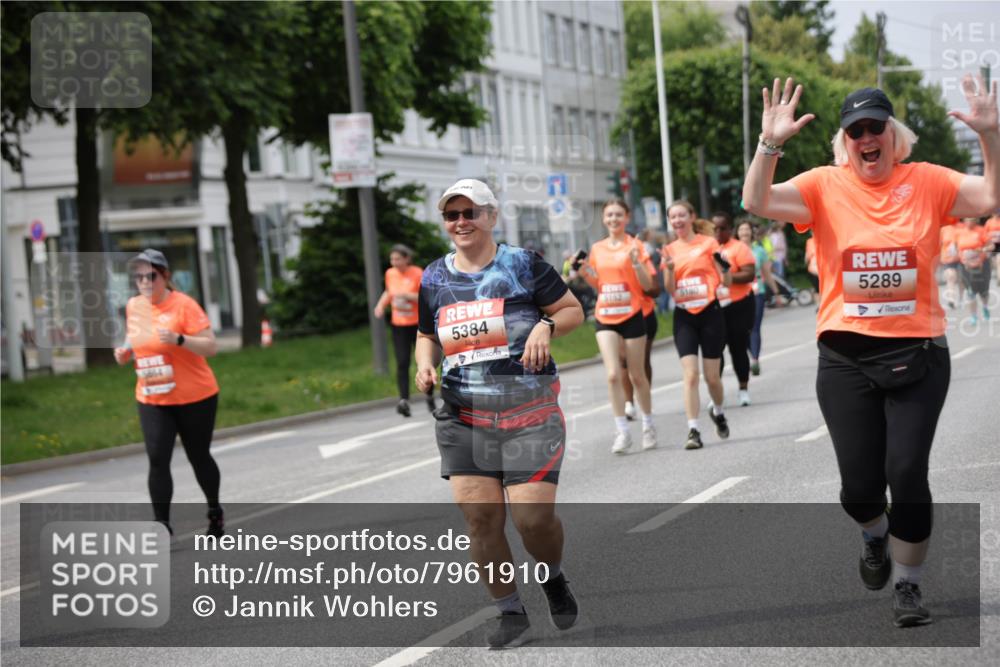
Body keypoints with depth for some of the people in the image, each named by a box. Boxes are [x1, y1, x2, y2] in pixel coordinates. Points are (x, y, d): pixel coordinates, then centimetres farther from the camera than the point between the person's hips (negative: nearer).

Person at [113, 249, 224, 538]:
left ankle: (215, 512, 34)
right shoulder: (133, 306, 4)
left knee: (198, 457, 11)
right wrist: (125, 352, 0)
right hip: (151, 401, 4)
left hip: (195, 398, -4)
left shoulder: (184, 304, -14)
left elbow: (211, 347, -17)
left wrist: (178, 339, -32)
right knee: (157, 460, -9)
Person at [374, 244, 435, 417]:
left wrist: (408, 295, -26)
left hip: (418, 324, -3)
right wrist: (381, 304, 3)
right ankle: (404, 401, -20)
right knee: (402, 363, -11)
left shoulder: (417, 273, -11)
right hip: (399, 325, 3)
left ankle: (430, 398, 26)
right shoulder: (390, 273, 3)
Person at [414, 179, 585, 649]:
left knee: (533, 516, -11)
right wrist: (425, 364, 0)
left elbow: (573, 310, 4)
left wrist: (547, 325, -16)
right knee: (479, 517, -5)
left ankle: (554, 579, 23)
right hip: (464, 419, 3)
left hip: (530, 415, -3)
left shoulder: (523, 264, -2)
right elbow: (426, 335, 21)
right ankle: (509, 613, 13)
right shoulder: (434, 279, 8)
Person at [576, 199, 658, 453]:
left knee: (637, 375, 8)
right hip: (605, 317, 2)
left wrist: (635, 262, -20)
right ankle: (622, 431, -7)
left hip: (632, 315, -2)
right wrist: (585, 273, -1)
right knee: (613, 375, -10)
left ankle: (648, 425, 26)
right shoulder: (597, 249, 8)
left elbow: (648, 285, -5)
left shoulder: (635, 246, -3)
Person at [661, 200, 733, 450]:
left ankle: (717, 412, 35)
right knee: (690, 375, -10)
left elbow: (726, 282, 0)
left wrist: (725, 267, -21)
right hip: (683, 316, 2)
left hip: (709, 312, -2)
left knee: (712, 376, 5)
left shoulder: (708, 243, 0)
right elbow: (670, 290, 3)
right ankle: (693, 430, -11)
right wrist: (669, 267, -14)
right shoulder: (670, 250, 7)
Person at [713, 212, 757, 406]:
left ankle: (744, 389, 19)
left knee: (738, 348, 4)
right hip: (714, 307, 3)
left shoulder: (739, 247, -5)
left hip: (738, 306, -3)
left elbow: (749, 274, -14)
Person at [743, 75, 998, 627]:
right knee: (859, 483, 3)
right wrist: (770, 145, -26)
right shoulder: (825, 186, 0)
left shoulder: (926, 182, 1)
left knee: (907, 472, -7)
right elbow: (757, 203, -12)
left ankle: (907, 584, 15)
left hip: (916, 354, -1)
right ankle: (875, 536, 40)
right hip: (845, 358, 1)